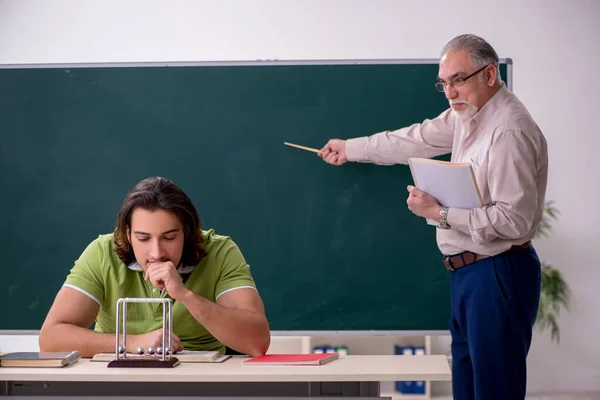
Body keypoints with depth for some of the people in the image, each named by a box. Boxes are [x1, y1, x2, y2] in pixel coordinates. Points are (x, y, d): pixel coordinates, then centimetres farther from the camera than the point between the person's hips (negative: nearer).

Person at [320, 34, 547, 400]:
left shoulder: (509, 131, -20)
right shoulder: (467, 115, 10)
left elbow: (514, 220, -24)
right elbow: (417, 140, 23)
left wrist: (440, 213, -19)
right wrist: (351, 148, 30)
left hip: (498, 275, -10)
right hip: (469, 273, 10)